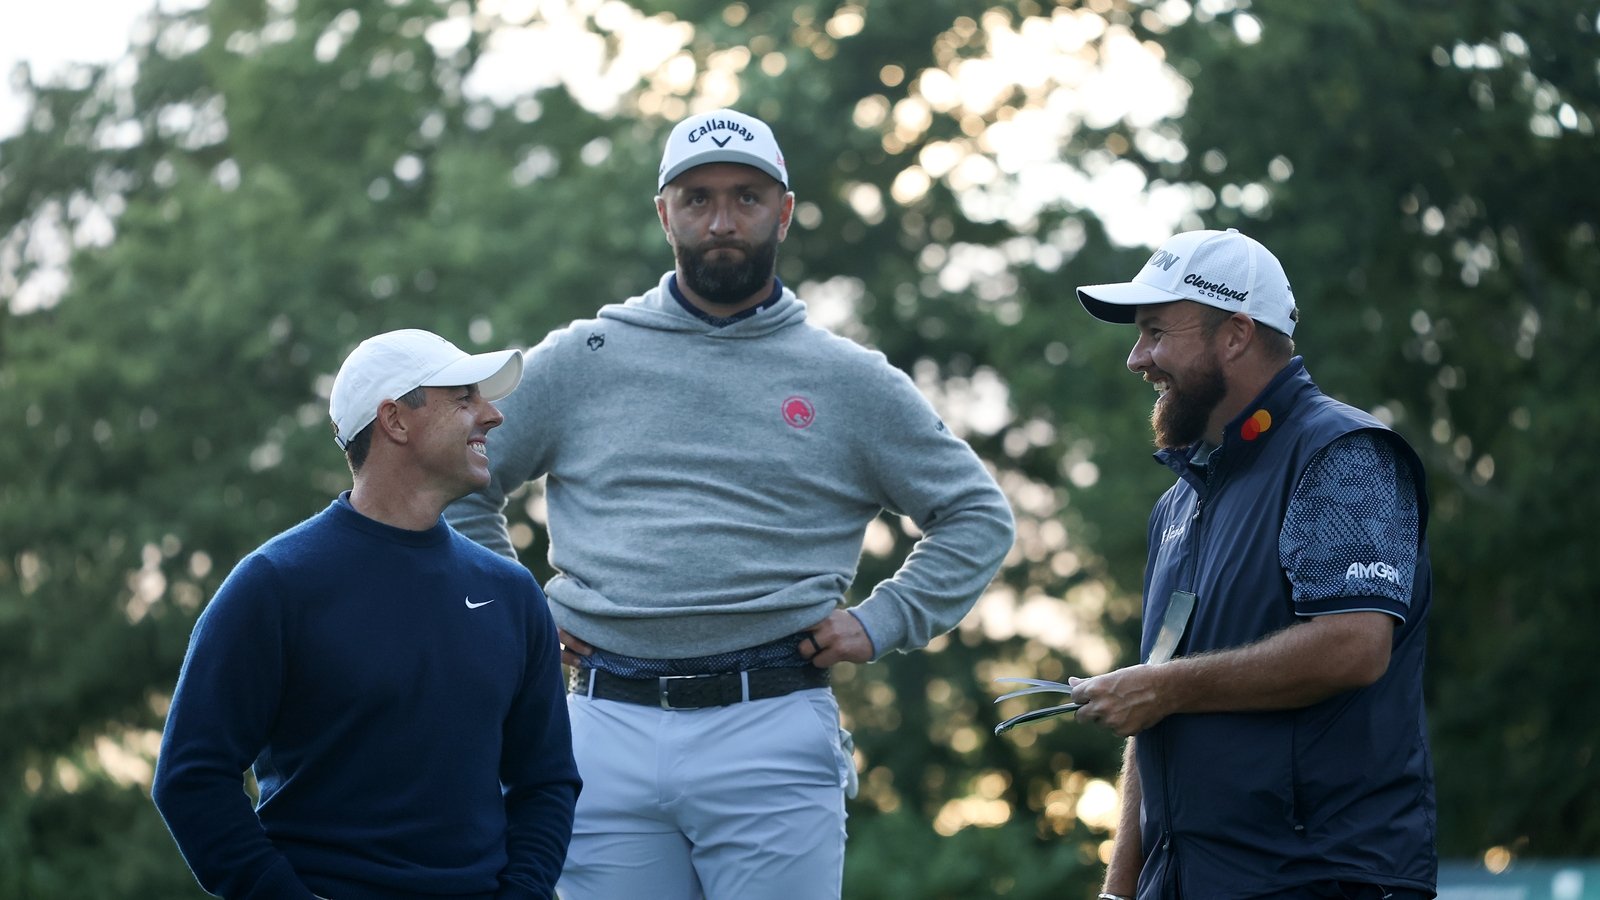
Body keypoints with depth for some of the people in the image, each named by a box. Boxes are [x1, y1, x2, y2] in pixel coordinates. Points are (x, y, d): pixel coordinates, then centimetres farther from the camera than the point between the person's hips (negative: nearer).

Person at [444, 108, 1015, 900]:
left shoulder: (851, 381, 10)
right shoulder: (580, 362, 11)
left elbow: (978, 515, 17)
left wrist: (881, 624, 6)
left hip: (774, 731, -1)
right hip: (610, 727, 1)